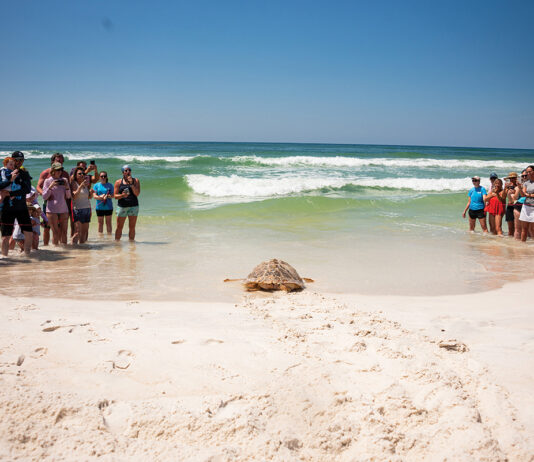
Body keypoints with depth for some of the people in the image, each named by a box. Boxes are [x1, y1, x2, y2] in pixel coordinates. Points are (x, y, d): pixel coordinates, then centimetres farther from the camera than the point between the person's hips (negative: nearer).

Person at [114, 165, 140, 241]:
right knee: (119, 227, -1)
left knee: (132, 227, 2)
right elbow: (115, 196, 2)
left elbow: (137, 193, -5)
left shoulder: (135, 181, 6)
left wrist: (131, 183, -12)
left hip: (133, 206, 0)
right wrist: (122, 195, -19)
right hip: (122, 206, 0)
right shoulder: (118, 182, 6)